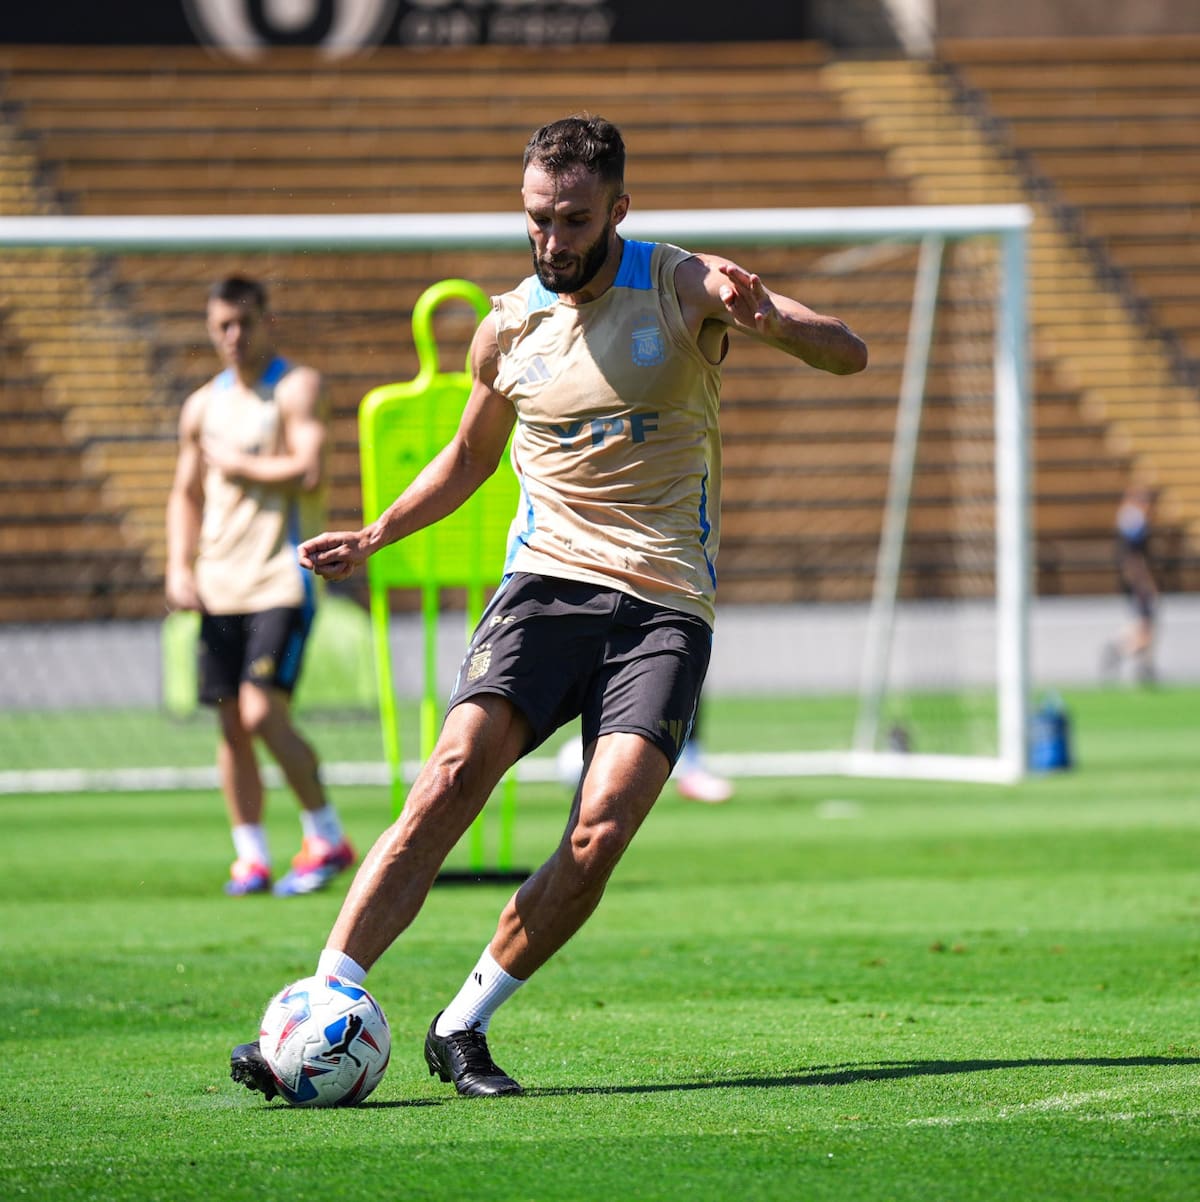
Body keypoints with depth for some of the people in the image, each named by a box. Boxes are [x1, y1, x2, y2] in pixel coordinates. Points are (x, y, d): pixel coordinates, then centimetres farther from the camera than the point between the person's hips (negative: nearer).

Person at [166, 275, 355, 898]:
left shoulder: (297, 387, -3)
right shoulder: (202, 406, 16)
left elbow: (308, 472, -16)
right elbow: (187, 492, 22)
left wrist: (236, 464, -6)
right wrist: (179, 569, 9)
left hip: (280, 580, -6)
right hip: (218, 583, 6)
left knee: (263, 712, -16)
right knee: (231, 725, 4)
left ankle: (327, 838, -3)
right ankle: (251, 856, 11)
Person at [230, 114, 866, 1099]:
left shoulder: (684, 288, 0)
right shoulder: (509, 328, 9)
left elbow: (848, 353, -8)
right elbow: (470, 457, 28)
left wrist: (770, 320, -30)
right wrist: (375, 536, 12)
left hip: (665, 604, -2)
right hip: (547, 582, 2)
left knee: (600, 835, -20)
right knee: (450, 780, -21)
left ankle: (463, 1027, -3)